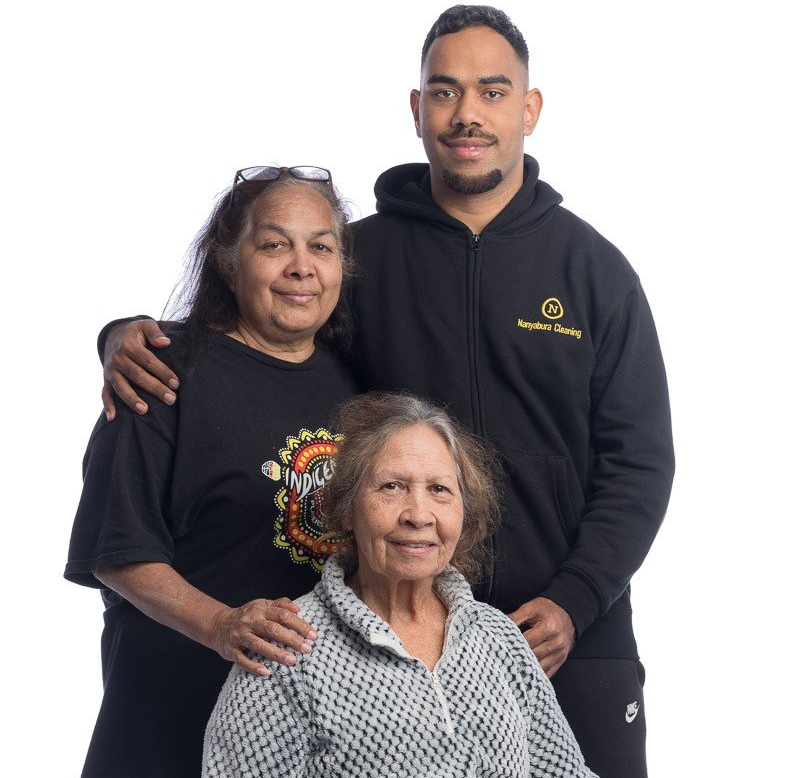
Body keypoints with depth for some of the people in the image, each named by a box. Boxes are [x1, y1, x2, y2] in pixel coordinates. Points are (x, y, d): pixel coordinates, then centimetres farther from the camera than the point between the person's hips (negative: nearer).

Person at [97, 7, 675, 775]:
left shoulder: (594, 267, 3)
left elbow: (640, 460, 2)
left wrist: (574, 602, -10)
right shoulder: (363, 253, 3)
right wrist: (131, 334, -10)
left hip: (574, 644, 0)